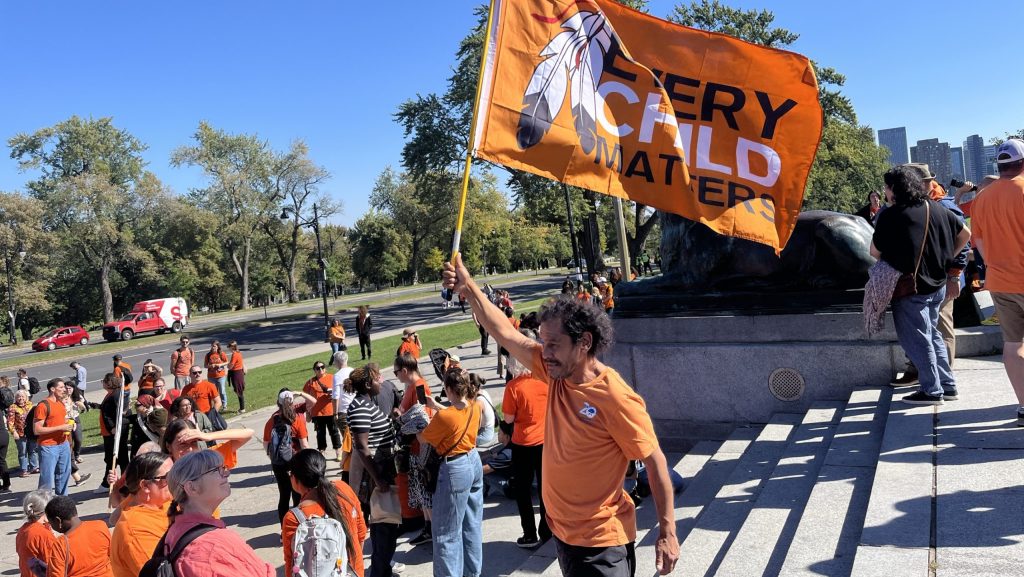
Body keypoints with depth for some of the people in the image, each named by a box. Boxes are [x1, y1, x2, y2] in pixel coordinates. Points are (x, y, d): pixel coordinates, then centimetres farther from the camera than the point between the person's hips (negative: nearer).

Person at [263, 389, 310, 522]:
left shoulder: (272, 420, -2)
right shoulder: (298, 419, -11)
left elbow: (266, 445, 3)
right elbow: (304, 444, -12)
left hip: (278, 465, 3)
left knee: (284, 496, 14)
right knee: (298, 497, 8)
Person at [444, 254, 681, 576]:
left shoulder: (616, 399, -23)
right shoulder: (557, 372, -3)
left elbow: (655, 462, -17)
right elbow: (507, 335, 0)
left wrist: (667, 533, -14)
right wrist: (469, 289, -5)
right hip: (563, 531, 8)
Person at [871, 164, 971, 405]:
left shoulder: (890, 215, -16)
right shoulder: (936, 209, 4)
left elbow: (875, 252, -10)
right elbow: (965, 235, 14)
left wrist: (890, 251, 10)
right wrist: (945, 259, 18)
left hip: (910, 288, -7)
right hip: (937, 285, 7)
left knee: (916, 339, 4)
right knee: (932, 334, 20)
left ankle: (932, 391, 9)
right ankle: (948, 385, 25)